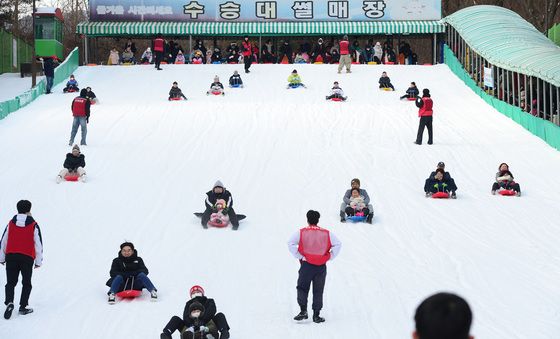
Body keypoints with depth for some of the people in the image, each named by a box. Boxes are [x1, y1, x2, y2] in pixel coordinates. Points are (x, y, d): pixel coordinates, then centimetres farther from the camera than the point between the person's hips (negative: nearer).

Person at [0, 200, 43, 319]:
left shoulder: (11, 223, 4)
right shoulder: (34, 225, -4)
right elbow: (38, 244, -2)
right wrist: (38, 261, 5)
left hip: (11, 256, 2)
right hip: (27, 258, -2)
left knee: (11, 282, 7)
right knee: (26, 283, 12)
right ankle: (23, 307, 9)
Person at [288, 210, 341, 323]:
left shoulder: (301, 232, -1)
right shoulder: (326, 234, 4)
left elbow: (290, 243, -11)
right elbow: (338, 244, 0)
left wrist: (299, 256, -6)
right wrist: (329, 257, 3)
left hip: (306, 264, -2)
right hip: (321, 267, 2)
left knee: (302, 288, 9)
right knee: (318, 291, 8)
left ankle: (303, 311, -6)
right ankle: (316, 315, 7)